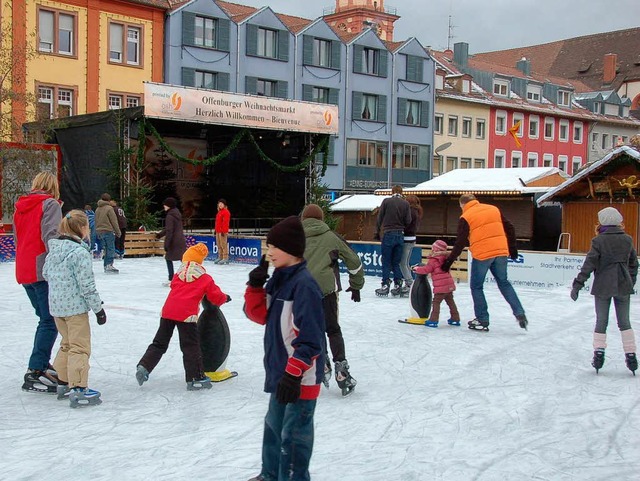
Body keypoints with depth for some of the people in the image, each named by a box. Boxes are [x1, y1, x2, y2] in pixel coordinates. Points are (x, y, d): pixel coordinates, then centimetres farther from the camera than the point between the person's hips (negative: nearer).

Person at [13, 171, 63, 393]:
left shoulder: (20, 206, 18)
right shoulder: (50, 204, -5)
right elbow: (50, 236, -18)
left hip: (24, 272, 8)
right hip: (43, 270, -8)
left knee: (45, 319, 18)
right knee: (50, 322, -7)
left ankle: (41, 365, 22)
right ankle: (35, 374, -11)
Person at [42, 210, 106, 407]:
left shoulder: (54, 249, 5)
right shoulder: (80, 252, -18)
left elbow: (46, 273, 15)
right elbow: (87, 285, -17)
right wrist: (98, 308, -10)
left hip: (56, 306, 8)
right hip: (75, 306, -8)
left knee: (66, 344, 21)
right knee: (80, 347, -2)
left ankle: (63, 384, 29)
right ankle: (78, 390, -4)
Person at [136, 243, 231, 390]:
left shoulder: (179, 274, 17)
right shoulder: (205, 279, 6)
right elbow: (216, 296, 9)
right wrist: (225, 298, 32)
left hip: (167, 311, 4)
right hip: (186, 314, -4)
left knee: (160, 343, 17)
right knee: (191, 347, 2)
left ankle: (144, 367, 10)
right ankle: (196, 378, 5)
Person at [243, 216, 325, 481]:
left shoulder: (304, 284, -21)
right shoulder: (279, 278, 8)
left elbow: (311, 338, -24)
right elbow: (260, 315, 12)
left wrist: (294, 374, -25)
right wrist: (255, 286, -3)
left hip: (300, 378, -10)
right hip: (281, 371, 10)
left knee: (293, 435, -2)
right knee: (274, 426, 25)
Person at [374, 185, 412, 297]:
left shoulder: (386, 201, -3)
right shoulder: (405, 203, 2)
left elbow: (380, 218, -2)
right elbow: (408, 221, -3)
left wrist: (377, 231, 9)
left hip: (388, 234, -3)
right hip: (400, 235, 3)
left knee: (386, 262, 3)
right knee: (396, 262, 10)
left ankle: (385, 285, -1)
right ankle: (397, 286, 8)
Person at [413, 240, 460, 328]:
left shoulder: (433, 261, -10)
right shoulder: (445, 259, 13)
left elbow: (426, 270, -9)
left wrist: (417, 269, 6)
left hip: (440, 287, -8)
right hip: (449, 285, 8)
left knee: (436, 302, -2)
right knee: (450, 301, 17)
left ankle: (433, 320, -4)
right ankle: (455, 319, 24)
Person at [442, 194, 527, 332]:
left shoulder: (465, 218, -2)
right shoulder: (494, 209, 12)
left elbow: (460, 243, -5)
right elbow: (509, 228, 12)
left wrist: (449, 261, 1)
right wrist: (512, 247, 20)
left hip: (482, 254, -5)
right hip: (501, 252, 5)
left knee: (476, 286, 10)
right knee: (504, 283, 18)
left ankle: (482, 320, 11)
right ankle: (519, 314, 9)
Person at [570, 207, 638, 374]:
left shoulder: (599, 240, -10)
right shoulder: (628, 240, 2)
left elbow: (589, 264, -14)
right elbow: (633, 264, 9)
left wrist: (577, 285, -10)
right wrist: (631, 283, 22)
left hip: (602, 287, -3)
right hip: (623, 286, 3)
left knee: (601, 322, 9)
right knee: (625, 323, 12)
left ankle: (598, 354, 3)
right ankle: (631, 356, 8)